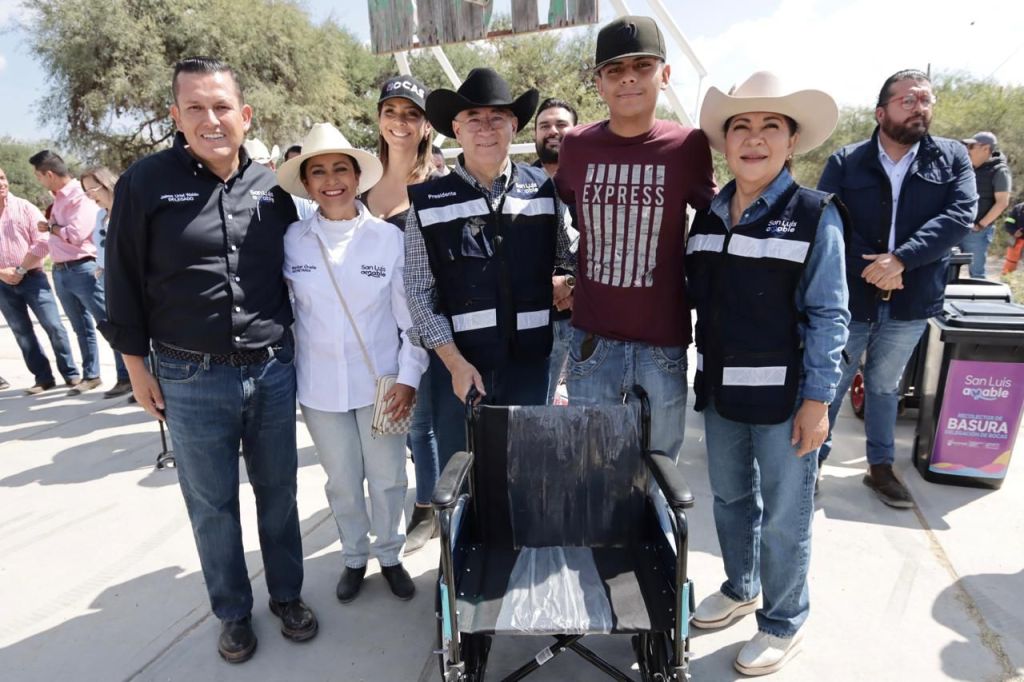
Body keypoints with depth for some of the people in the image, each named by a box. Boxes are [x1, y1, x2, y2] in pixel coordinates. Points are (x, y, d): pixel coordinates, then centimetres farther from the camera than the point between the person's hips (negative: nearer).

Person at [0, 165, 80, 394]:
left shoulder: (25, 208, -2)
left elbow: (42, 244, -8)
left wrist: (21, 270, -10)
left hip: (32, 278, -3)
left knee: (54, 327, -5)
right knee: (22, 333, 6)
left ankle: (71, 374, 5)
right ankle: (43, 378, 14)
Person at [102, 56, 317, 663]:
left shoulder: (272, 186, 3)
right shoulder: (145, 184, -5)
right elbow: (124, 281, 0)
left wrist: (292, 343, 13)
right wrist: (137, 367, 2)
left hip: (274, 369, 2)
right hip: (191, 380, -2)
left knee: (279, 493, 14)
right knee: (212, 506, 12)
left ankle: (287, 595, 35)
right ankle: (234, 612, 34)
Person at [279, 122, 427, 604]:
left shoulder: (390, 238, -7)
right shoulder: (291, 240, -2)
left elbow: (411, 315, -4)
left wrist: (408, 377, -9)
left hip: (380, 383, -1)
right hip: (319, 387, 1)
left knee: (388, 477, 11)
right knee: (342, 481, 15)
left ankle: (390, 555, 36)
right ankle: (355, 557, 39)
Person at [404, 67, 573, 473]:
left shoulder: (544, 190, 3)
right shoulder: (428, 202, -1)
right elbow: (419, 291, -3)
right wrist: (455, 363, -9)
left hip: (529, 362, 2)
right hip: (457, 366, -1)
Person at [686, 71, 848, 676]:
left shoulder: (815, 215, -9)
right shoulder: (708, 216, 6)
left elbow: (828, 316, -11)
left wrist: (818, 400, -14)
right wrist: (700, 375, 5)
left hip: (783, 396, -5)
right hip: (721, 389, 5)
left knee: (783, 517, 10)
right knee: (730, 498, 21)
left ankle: (784, 623, 33)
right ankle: (741, 588, 45)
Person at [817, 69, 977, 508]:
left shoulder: (952, 158, 4)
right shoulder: (845, 162, -2)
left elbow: (960, 215, -9)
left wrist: (901, 258, -22)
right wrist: (871, 267, -19)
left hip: (910, 302, 2)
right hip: (849, 297, -2)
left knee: (884, 385, 17)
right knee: (831, 384, 9)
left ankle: (881, 466, 33)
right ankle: (814, 459, 27)